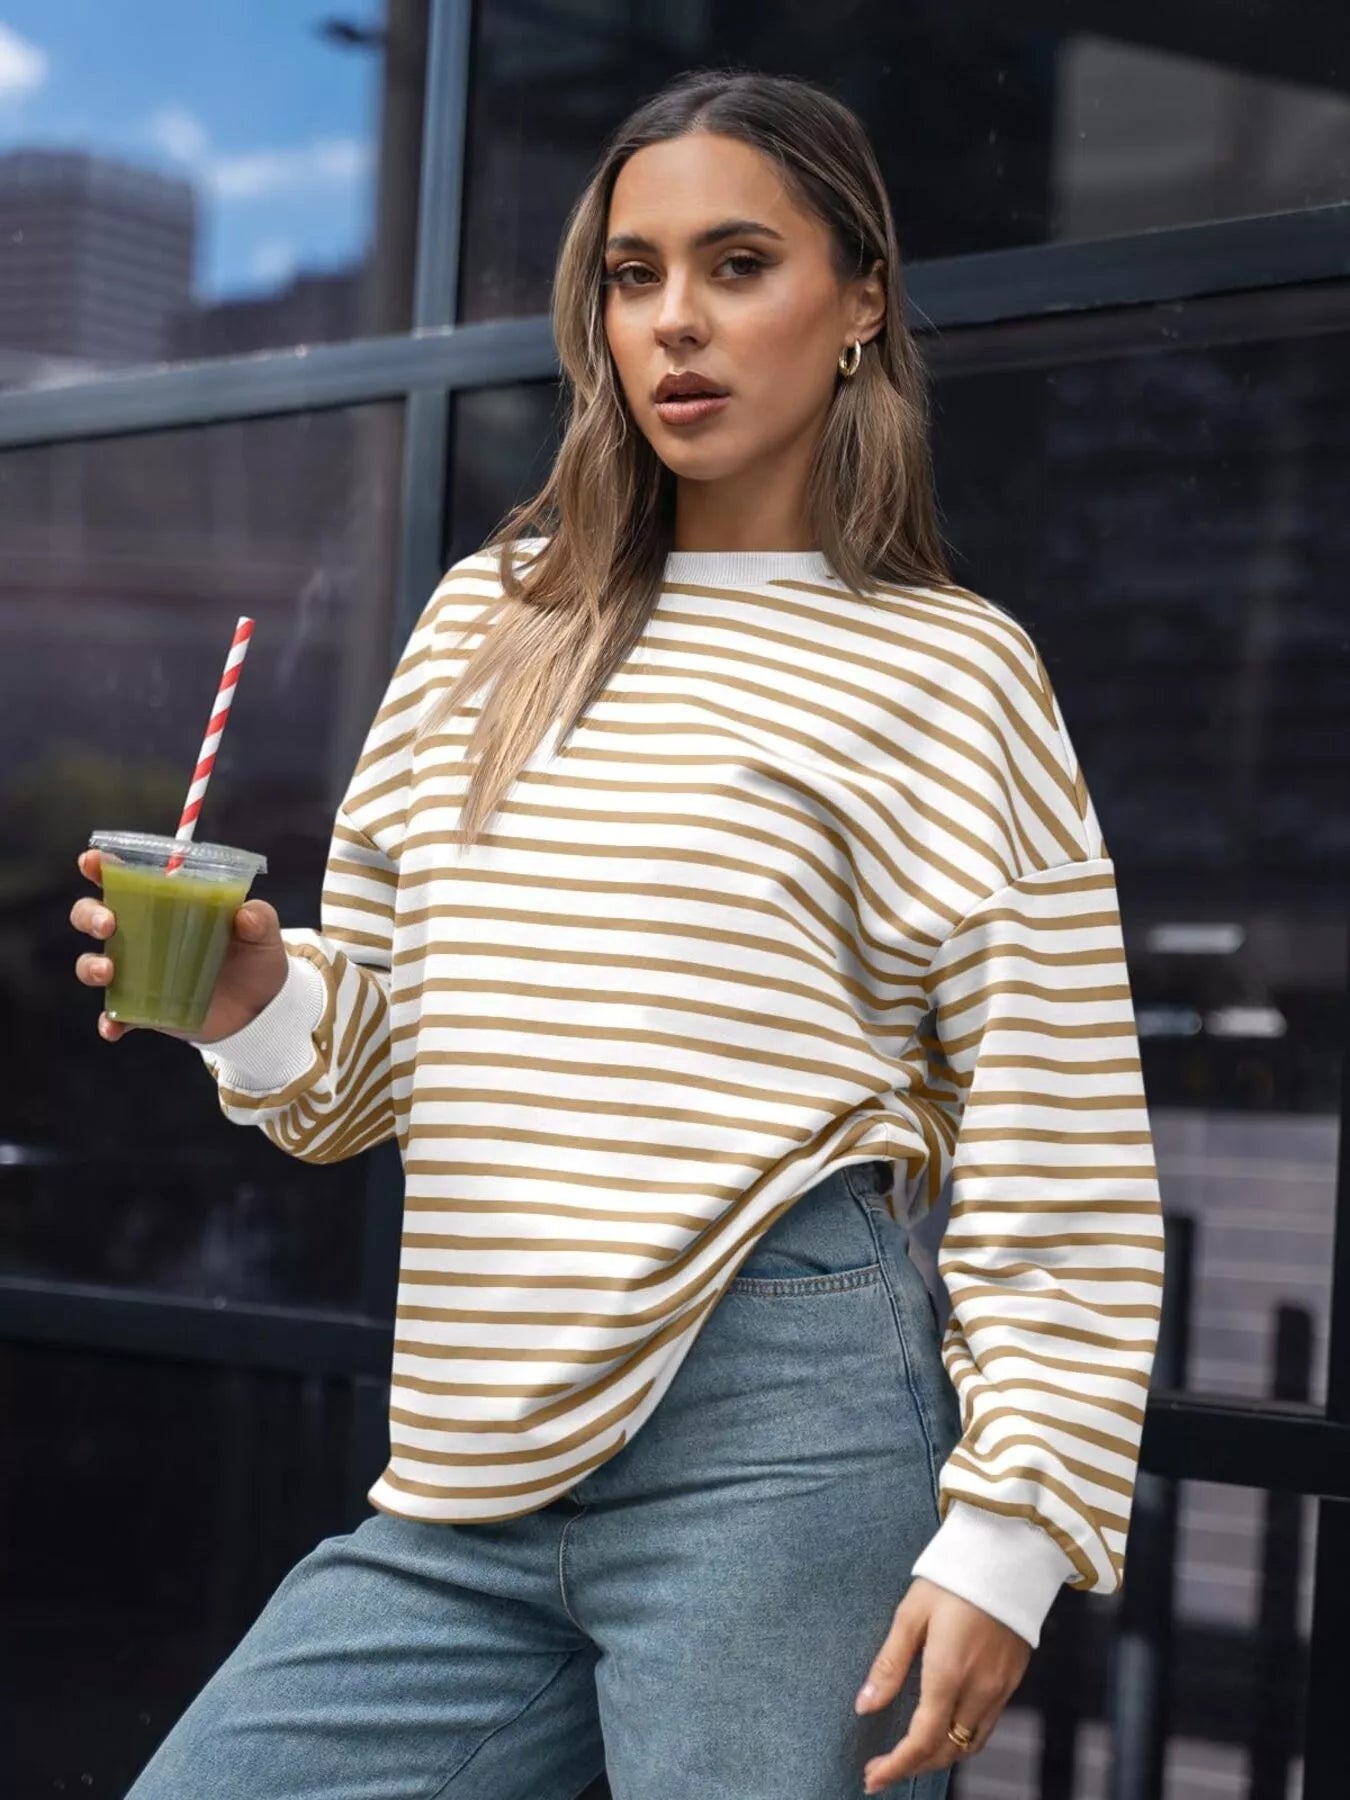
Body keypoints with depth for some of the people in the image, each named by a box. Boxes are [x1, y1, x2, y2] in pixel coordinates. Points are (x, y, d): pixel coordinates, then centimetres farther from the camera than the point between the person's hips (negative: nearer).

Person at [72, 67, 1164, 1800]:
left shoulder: (951, 672, 2)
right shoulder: (490, 619, 15)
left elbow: (1060, 1176, -2)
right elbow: (366, 1059, 19)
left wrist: (1006, 1542, -10)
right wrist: (250, 1006, -3)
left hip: (782, 1436, -5)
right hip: (463, 1489, 5)